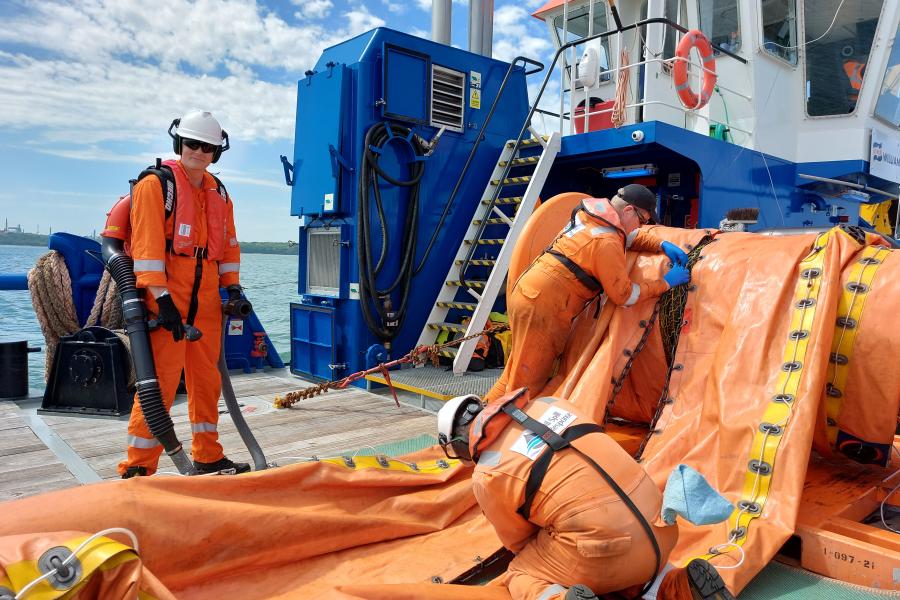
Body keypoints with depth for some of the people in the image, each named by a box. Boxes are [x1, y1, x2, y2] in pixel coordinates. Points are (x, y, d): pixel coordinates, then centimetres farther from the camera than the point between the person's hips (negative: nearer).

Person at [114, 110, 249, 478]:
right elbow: (146, 244, -13)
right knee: (160, 381, -8)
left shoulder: (218, 193, 16)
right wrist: (161, 297, -19)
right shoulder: (156, 184, -4)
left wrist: (232, 286, 9)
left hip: (206, 299, 7)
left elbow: (228, 244, 20)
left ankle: (208, 457, 25)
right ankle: (137, 468, 3)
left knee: (207, 378, 12)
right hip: (167, 298, -7)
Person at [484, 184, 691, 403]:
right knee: (527, 385, 1)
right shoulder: (606, 243, -17)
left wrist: (662, 245, 16)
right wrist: (666, 283, 1)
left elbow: (631, 235, 29)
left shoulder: (591, 216, 10)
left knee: (518, 373, 21)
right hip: (541, 309, -10)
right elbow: (623, 295, -8)